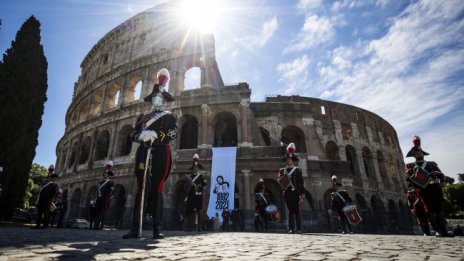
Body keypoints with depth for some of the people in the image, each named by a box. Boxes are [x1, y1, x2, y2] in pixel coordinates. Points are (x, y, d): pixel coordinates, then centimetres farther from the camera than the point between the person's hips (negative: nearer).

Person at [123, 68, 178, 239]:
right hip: (143, 153, 4)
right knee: (141, 190, 2)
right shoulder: (143, 117, 24)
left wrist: (154, 135, -19)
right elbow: (133, 134, 14)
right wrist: (142, 136, -9)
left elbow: (173, 134, -6)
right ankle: (135, 228, 6)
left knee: (157, 190, -5)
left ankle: (157, 229, 0)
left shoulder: (170, 116, 11)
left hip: (160, 154, -3)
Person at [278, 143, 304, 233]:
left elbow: (301, 182, 2)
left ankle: (299, 228, 7)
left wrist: (302, 194, -3)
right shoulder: (282, 170, 10)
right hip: (287, 192, 2)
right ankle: (291, 228, 7)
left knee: (297, 211, 1)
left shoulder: (297, 170, 5)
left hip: (295, 192, -2)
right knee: (290, 211, 4)